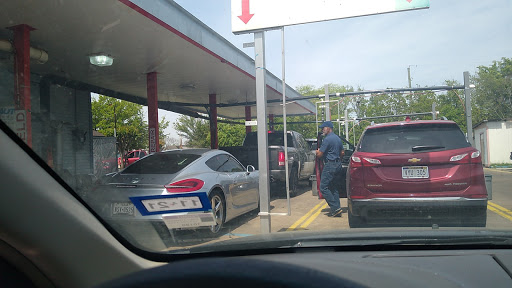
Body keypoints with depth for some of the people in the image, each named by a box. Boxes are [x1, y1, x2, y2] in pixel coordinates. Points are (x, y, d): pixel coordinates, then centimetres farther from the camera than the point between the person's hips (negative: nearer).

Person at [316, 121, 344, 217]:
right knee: (333, 187, 14)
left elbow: (320, 154, -15)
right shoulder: (338, 138, 15)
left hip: (330, 165, -10)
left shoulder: (327, 139, -15)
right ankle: (337, 210, 13)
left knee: (323, 187, -6)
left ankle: (335, 207, -9)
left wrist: (317, 151, 6)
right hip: (338, 165, 10)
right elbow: (342, 152, 22)